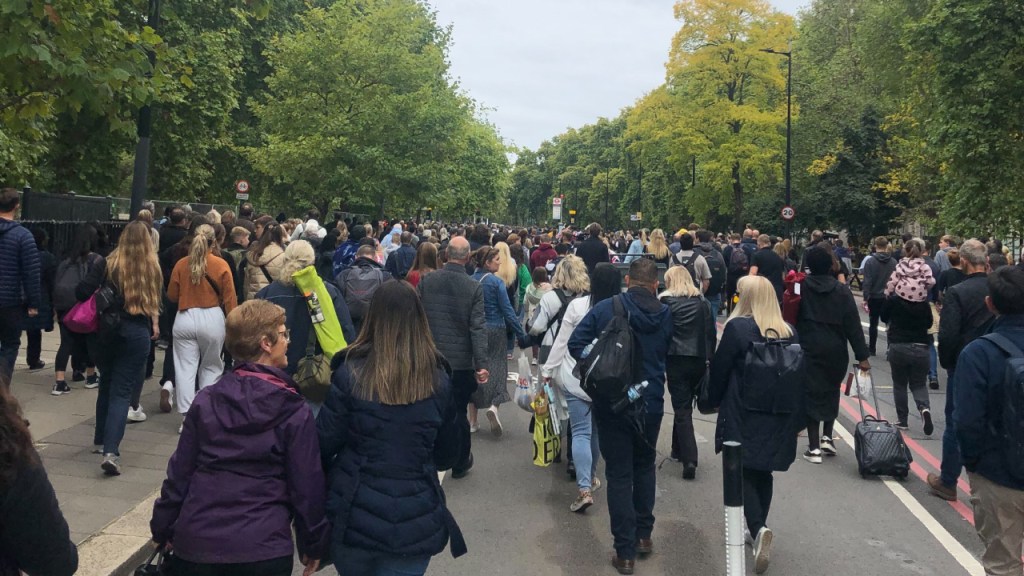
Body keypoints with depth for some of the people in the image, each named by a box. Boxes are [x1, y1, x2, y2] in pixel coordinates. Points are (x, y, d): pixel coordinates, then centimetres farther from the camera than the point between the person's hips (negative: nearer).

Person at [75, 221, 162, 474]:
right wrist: (154, 325, 24)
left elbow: (82, 291, -10)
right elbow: (157, 302, 8)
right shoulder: (153, 268, 1)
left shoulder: (108, 264, -3)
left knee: (106, 386, 20)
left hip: (108, 330, 1)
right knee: (122, 392, -1)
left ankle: (101, 441, 33)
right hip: (138, 333, -1)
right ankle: (111, 451, -16)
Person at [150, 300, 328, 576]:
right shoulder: (294, 413, -9)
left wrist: (163, 529, 17)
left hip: (195, 541, 3)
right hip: (263, 547, -3)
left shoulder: (205, 401, 0)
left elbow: (179, 472, 4)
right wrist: (314, 544, 5)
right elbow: (307, 486, -7)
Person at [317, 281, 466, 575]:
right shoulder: (439, 379, -6)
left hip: (355, 515, -1)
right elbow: (448, 456, 5)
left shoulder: (351, 373, -13)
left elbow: (324, 444, -7)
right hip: (415, 521, 1)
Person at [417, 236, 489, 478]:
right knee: (458, 413, 11)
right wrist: (481, 364, -9)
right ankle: (459, 463, 25)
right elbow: (478, 328, -12)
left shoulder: (425, 281, -5)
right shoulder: (474, 287, -10)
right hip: (461, 361, -1)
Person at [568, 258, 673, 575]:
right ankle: (644, 535, 30)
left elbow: (576, 343, -11)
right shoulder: (666, 316, -3)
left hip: (612, 403, -2)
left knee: (619, 474, 4)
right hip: (651, 404, 3)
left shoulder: (606, 308, -10)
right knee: (644, 467, 23)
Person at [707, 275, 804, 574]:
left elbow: (719, 368, -7)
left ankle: (759, 529, -16)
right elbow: (799, 376, 9)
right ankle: (757, 529, 26)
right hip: (779, 418, 5)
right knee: (763, 472, 18)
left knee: (744, 472, 3)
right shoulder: (789, 332, 5)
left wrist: (715, 400, 10)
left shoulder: (737, 327, -12)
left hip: (744, 416, -5)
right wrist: (797, 419, 16)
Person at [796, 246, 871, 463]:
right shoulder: (842, 290, -3)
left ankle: (814, 447, 2)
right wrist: (862, 356, -3)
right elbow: (853, 325, -5)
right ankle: (827, 437, 17)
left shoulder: (801, 287, -4)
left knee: (811, 394, 3)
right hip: (836, 351, 1)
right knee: (831, 392, 21)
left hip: (809, 349, -1)